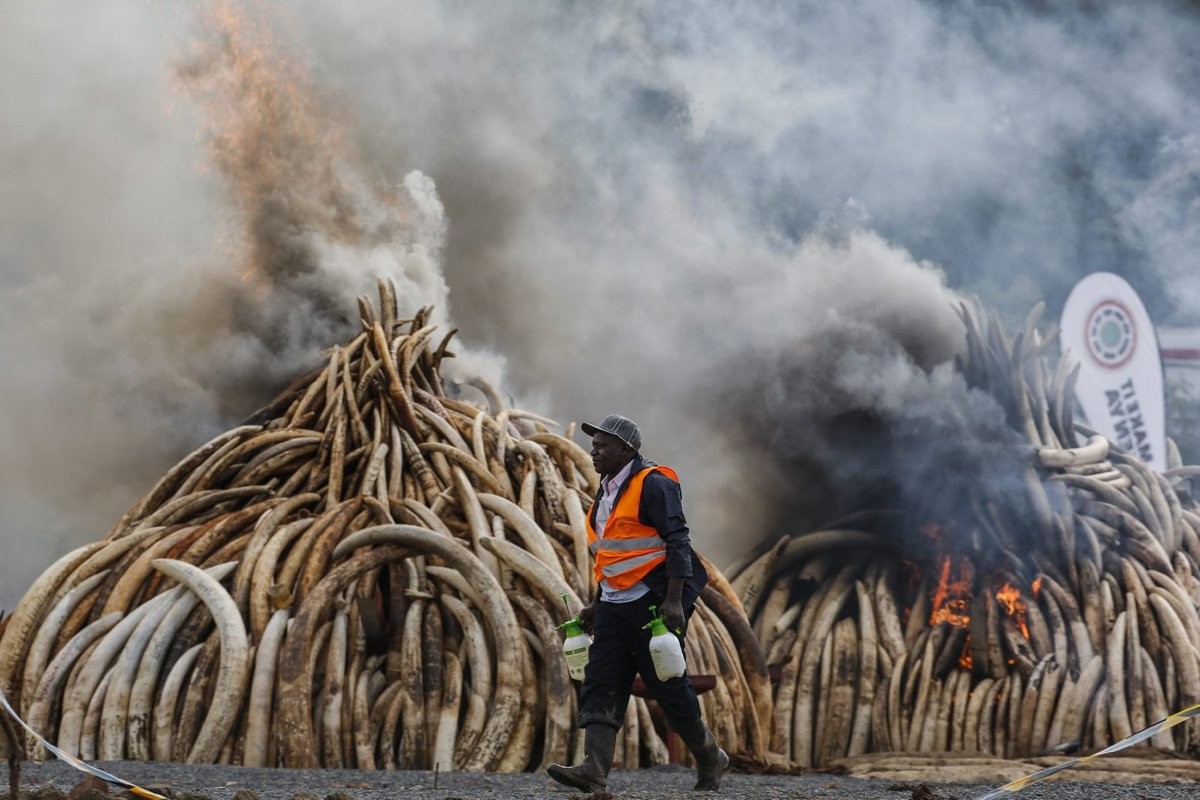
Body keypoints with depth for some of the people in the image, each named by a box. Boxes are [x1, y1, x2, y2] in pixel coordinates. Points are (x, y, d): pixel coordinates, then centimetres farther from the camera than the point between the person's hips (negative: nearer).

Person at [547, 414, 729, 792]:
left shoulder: (654, 484, -12)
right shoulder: (607, 490, 16)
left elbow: (678, 542, -17)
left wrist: (673, 600, -23)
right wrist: (596, 605, 22)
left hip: (653, 603, -8)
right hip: (615, 605, 8)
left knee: (669, 685, 0)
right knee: (600, 684, -5)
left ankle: (710, 759, 19)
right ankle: (594, 769, -14)